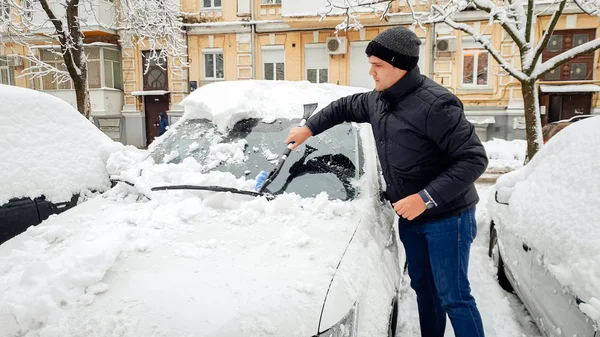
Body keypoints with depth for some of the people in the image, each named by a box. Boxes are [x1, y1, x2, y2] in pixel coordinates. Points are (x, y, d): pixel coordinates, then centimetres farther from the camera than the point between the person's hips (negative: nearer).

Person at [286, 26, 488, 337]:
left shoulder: (434, 104, -25)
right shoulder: (378, 101, 2)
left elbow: (474, 159, -25)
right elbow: (344, 107, 22)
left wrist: (426, 197, -30)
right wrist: (309, 128, 15)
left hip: (446, 217, -8)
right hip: (410, 216, 8)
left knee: (453, 296, 1)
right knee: (422, 286, 21)